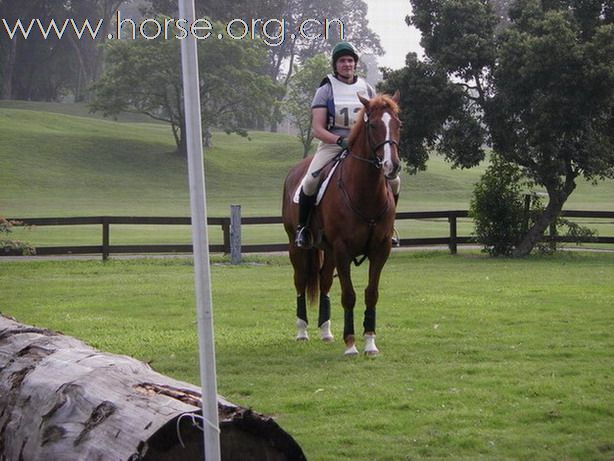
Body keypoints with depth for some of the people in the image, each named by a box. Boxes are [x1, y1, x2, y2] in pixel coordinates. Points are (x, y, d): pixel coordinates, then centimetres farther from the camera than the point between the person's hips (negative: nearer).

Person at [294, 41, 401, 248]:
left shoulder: (366, 88, 11)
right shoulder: (326, 89, 0)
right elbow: (317, 129, -7)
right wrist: (340, 140, -23)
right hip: (331, 145, -3)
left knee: (393, 181, -11)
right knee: (311, 181, -29)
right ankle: (302, 227, -8)